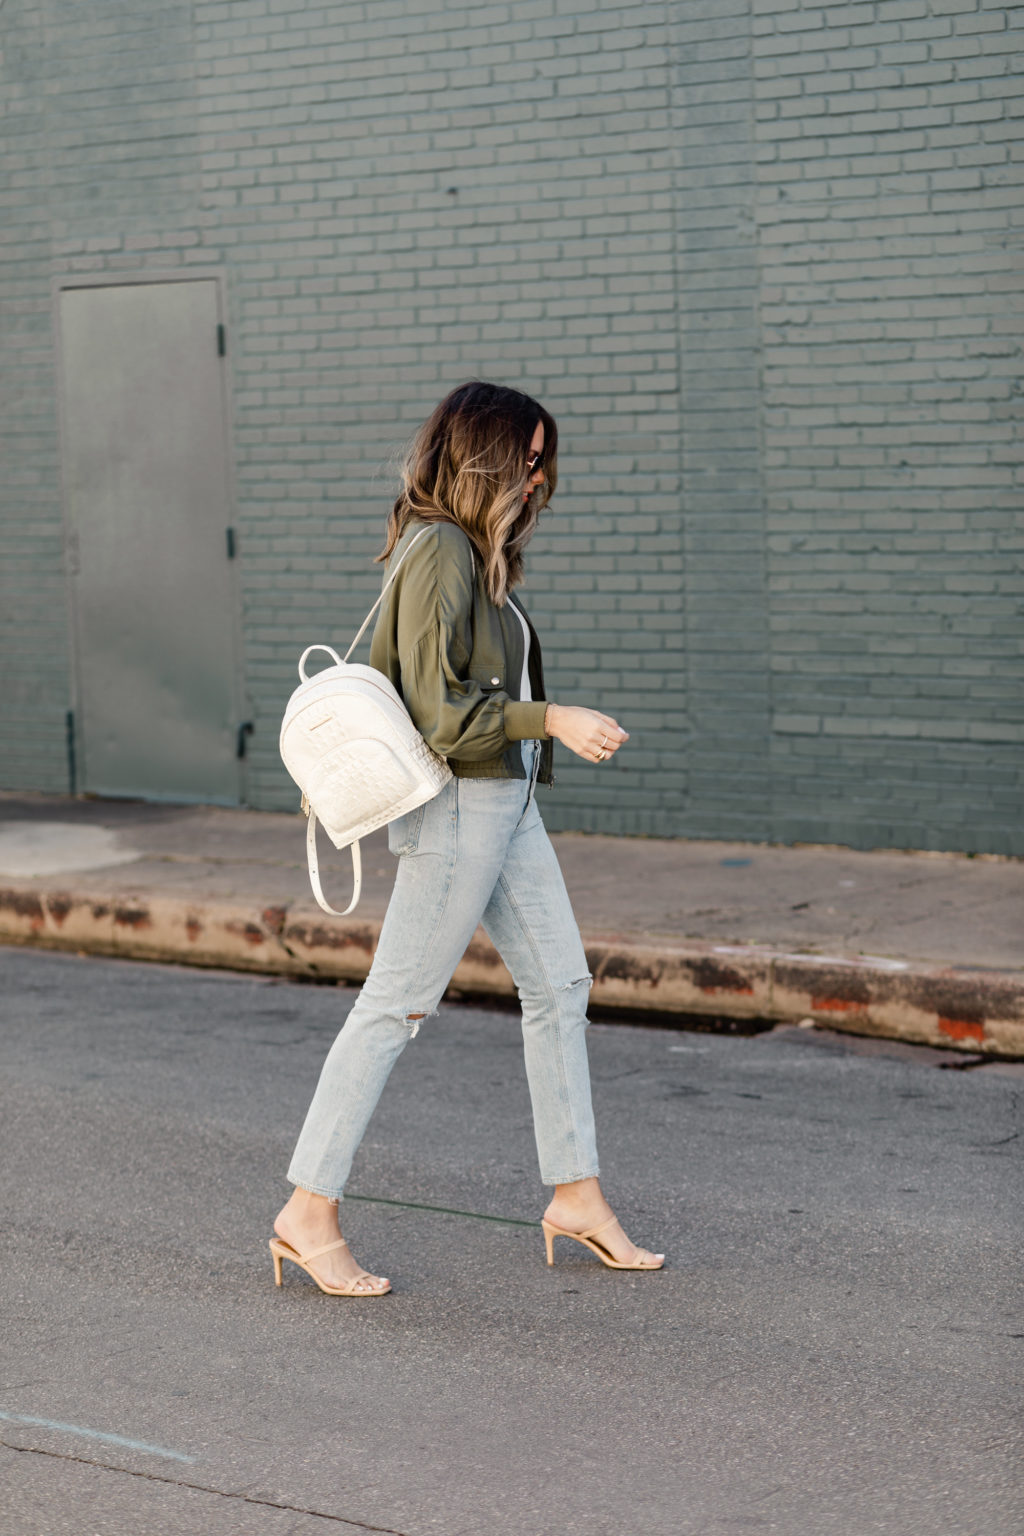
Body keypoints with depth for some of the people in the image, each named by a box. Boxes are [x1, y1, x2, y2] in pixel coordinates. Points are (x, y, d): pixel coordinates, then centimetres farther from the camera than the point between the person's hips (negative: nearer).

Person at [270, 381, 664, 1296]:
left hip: (507, 801, 10)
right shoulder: (441, 551, -17)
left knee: (560, 985, 10)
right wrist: (553, 720, -21)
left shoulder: (477, 553, 12)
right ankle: (310, 1212, 4)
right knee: (396, 1006, -4)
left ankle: (577, 1196, 17)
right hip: (460, 806, -10)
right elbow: (439, 708, -21)